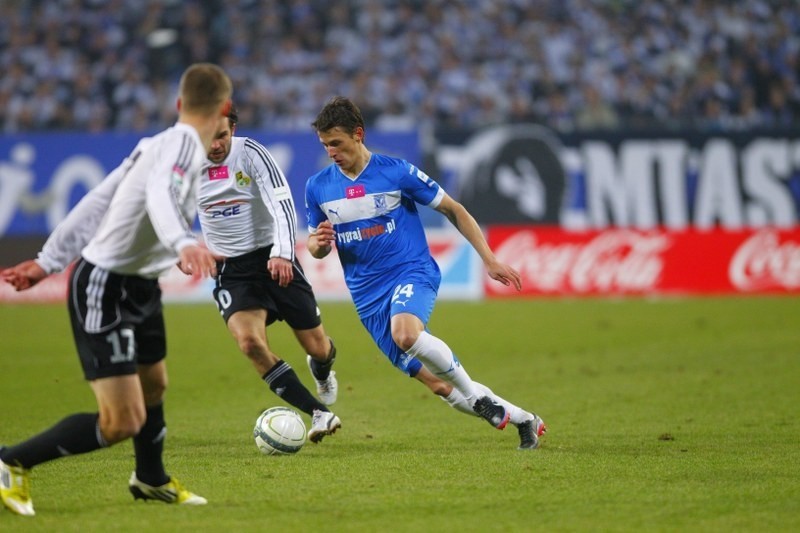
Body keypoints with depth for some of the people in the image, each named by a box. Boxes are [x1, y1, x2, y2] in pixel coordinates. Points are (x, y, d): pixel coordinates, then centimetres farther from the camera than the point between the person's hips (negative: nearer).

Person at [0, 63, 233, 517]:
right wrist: (184, 244, -57)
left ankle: (151, 479, 51)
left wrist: (49, 261, 17)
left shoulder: (158, 144, 8)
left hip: (138, 287, 10)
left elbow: (98, 200, 12)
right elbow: (160, 195, -39)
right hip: (105, 289, -10)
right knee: (123, 422, -12)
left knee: (154, 384, 28)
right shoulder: (183, 143, -19)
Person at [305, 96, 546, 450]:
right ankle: (523, 421, 15)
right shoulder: (317, 187, 4)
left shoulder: (396, 172, -6)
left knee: (405, 334, -38)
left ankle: (478, 395, -16)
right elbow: (315, 248, 14)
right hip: (368, 297, 4)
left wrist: (489, 260, 0)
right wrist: (320, 242, -12)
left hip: (412, 273, -4)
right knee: (437, 385, -1)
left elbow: (452, 210, 3)